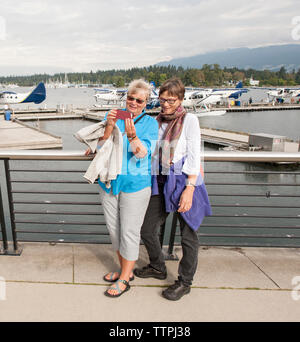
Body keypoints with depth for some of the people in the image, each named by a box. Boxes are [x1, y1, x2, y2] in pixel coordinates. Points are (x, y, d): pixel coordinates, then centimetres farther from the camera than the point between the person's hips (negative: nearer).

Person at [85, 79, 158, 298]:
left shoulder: (150, 123, -2)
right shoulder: (113, 116, 6)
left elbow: (143, 154, -14)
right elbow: (102, 146, -2)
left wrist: (131, 134, -29)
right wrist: (109, 126, -18)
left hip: (135, 184, -4)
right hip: (109, 181, 5)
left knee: (129, 231, 1)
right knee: (114, 228, 14)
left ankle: (124, 279, 17)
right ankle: (125, 269, 34)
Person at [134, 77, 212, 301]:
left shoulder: (189, 120, -4)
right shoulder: (157, 122, 13)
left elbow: (194, 157, -10)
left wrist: (189, 189, -18)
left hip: (184, 182, -6)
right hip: (160, 182, 6)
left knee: (188, 235, 5)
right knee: (147, 230, 12)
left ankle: (185, 282, 25)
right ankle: (158, 268, 38)